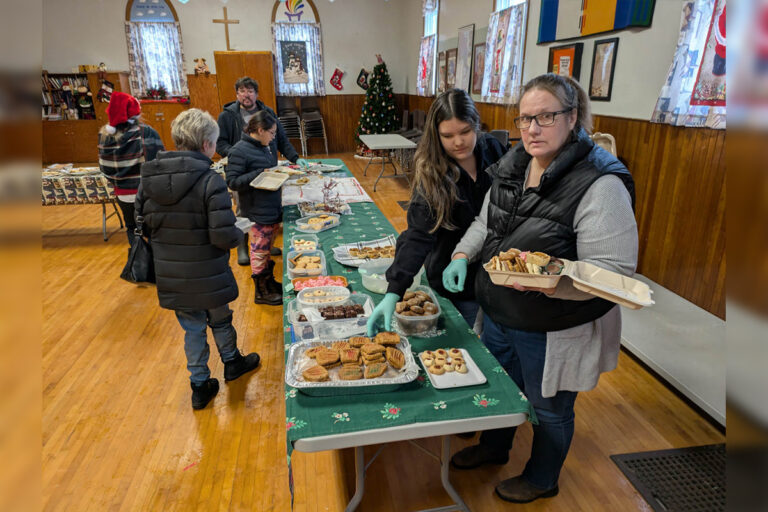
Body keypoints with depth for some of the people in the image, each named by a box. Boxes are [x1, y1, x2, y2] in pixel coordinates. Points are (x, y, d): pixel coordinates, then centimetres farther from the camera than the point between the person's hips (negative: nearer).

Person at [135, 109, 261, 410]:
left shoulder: (148, 179, -5)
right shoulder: (211, 181, -22)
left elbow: (142, 223, 6)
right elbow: (225, 237, -26)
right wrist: (239, 234, -5)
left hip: (171, 277, 4)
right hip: (208, 276, -4)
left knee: (192, 329, 19)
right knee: (220, 321, 22)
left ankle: (200, 386, 31)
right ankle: (232, 362, 46)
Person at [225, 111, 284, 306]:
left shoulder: (268, 146, 9)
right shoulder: (240, 151, -16)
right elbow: (232, 182, -18)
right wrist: (260, 174, -25)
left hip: (273, 207, 8)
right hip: (257, 211, -8)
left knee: (267, 247, 20)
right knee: (259, 250, 3)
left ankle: (269, 282, 35)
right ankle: (261, 292, 17)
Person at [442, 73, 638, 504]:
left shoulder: (601, 183, -25)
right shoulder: (513, 164, -2)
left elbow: (614, 271, -26)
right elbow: (486, 222, 11)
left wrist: (547, 281, -41)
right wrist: (463, 255, -6)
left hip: (554, 331, -6)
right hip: (498, 314, 7)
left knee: (549, 408, 19)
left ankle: (542, 480, 49)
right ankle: (494, 448, 58)